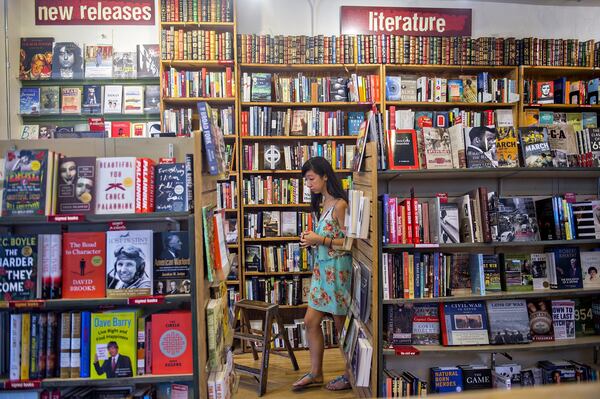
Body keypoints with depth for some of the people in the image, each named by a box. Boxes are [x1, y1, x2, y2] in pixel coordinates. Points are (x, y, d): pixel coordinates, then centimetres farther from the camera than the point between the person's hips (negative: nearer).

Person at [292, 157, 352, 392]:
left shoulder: (339, 205, -16)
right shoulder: (322, 203, 10)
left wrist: (320, 240, -18)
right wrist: (311, 239, 2)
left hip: (338, 268, -8)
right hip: (322, 268, 8)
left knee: (341, 325, 7)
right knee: (311, 321, 11)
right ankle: (316, 373, 26)